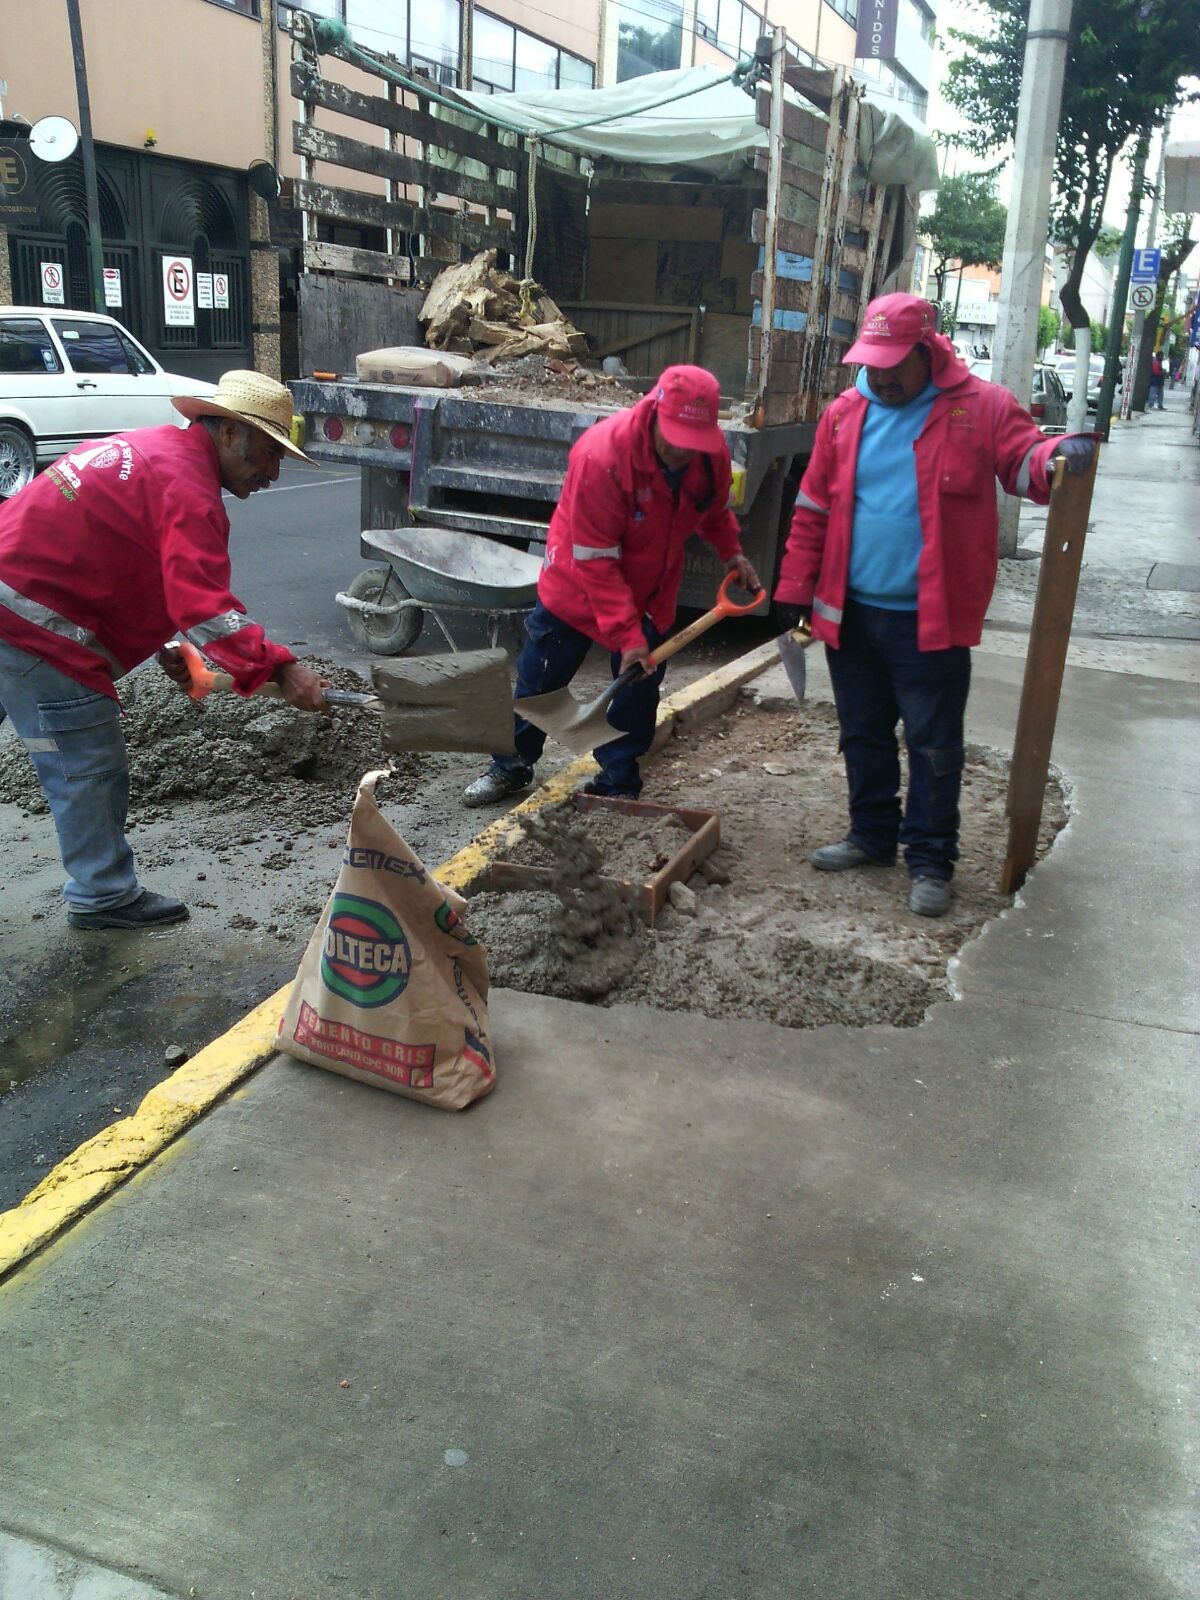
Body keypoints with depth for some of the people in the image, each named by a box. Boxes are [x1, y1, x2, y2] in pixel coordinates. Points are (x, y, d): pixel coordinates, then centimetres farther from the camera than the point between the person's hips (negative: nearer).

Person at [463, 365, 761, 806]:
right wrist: (627, 634, -33)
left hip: (651, 591, 4)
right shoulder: (601, 455, -33)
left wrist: (732, 553, -5)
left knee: (638, 688, 5)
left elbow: (714, 509, 10)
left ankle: (617, 785, 20)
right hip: (578, 583, -4)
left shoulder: (713, 453, -16)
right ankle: (511, 767, 25)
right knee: (539, 680, 6)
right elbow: (596, 560, -30)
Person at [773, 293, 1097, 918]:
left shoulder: (980, 407, -4)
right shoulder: (845, 412, 6)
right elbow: (813, 509, 8)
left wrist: (1056, 454, -28)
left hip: (931, 619, -4)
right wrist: (796, 587, 7)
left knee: (933, 745, 2)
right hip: (850, 611, 4)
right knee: (863, 733, 16)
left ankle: (930, 859, 16)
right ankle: (873, 834, 34)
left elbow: (1023, 458, -3)